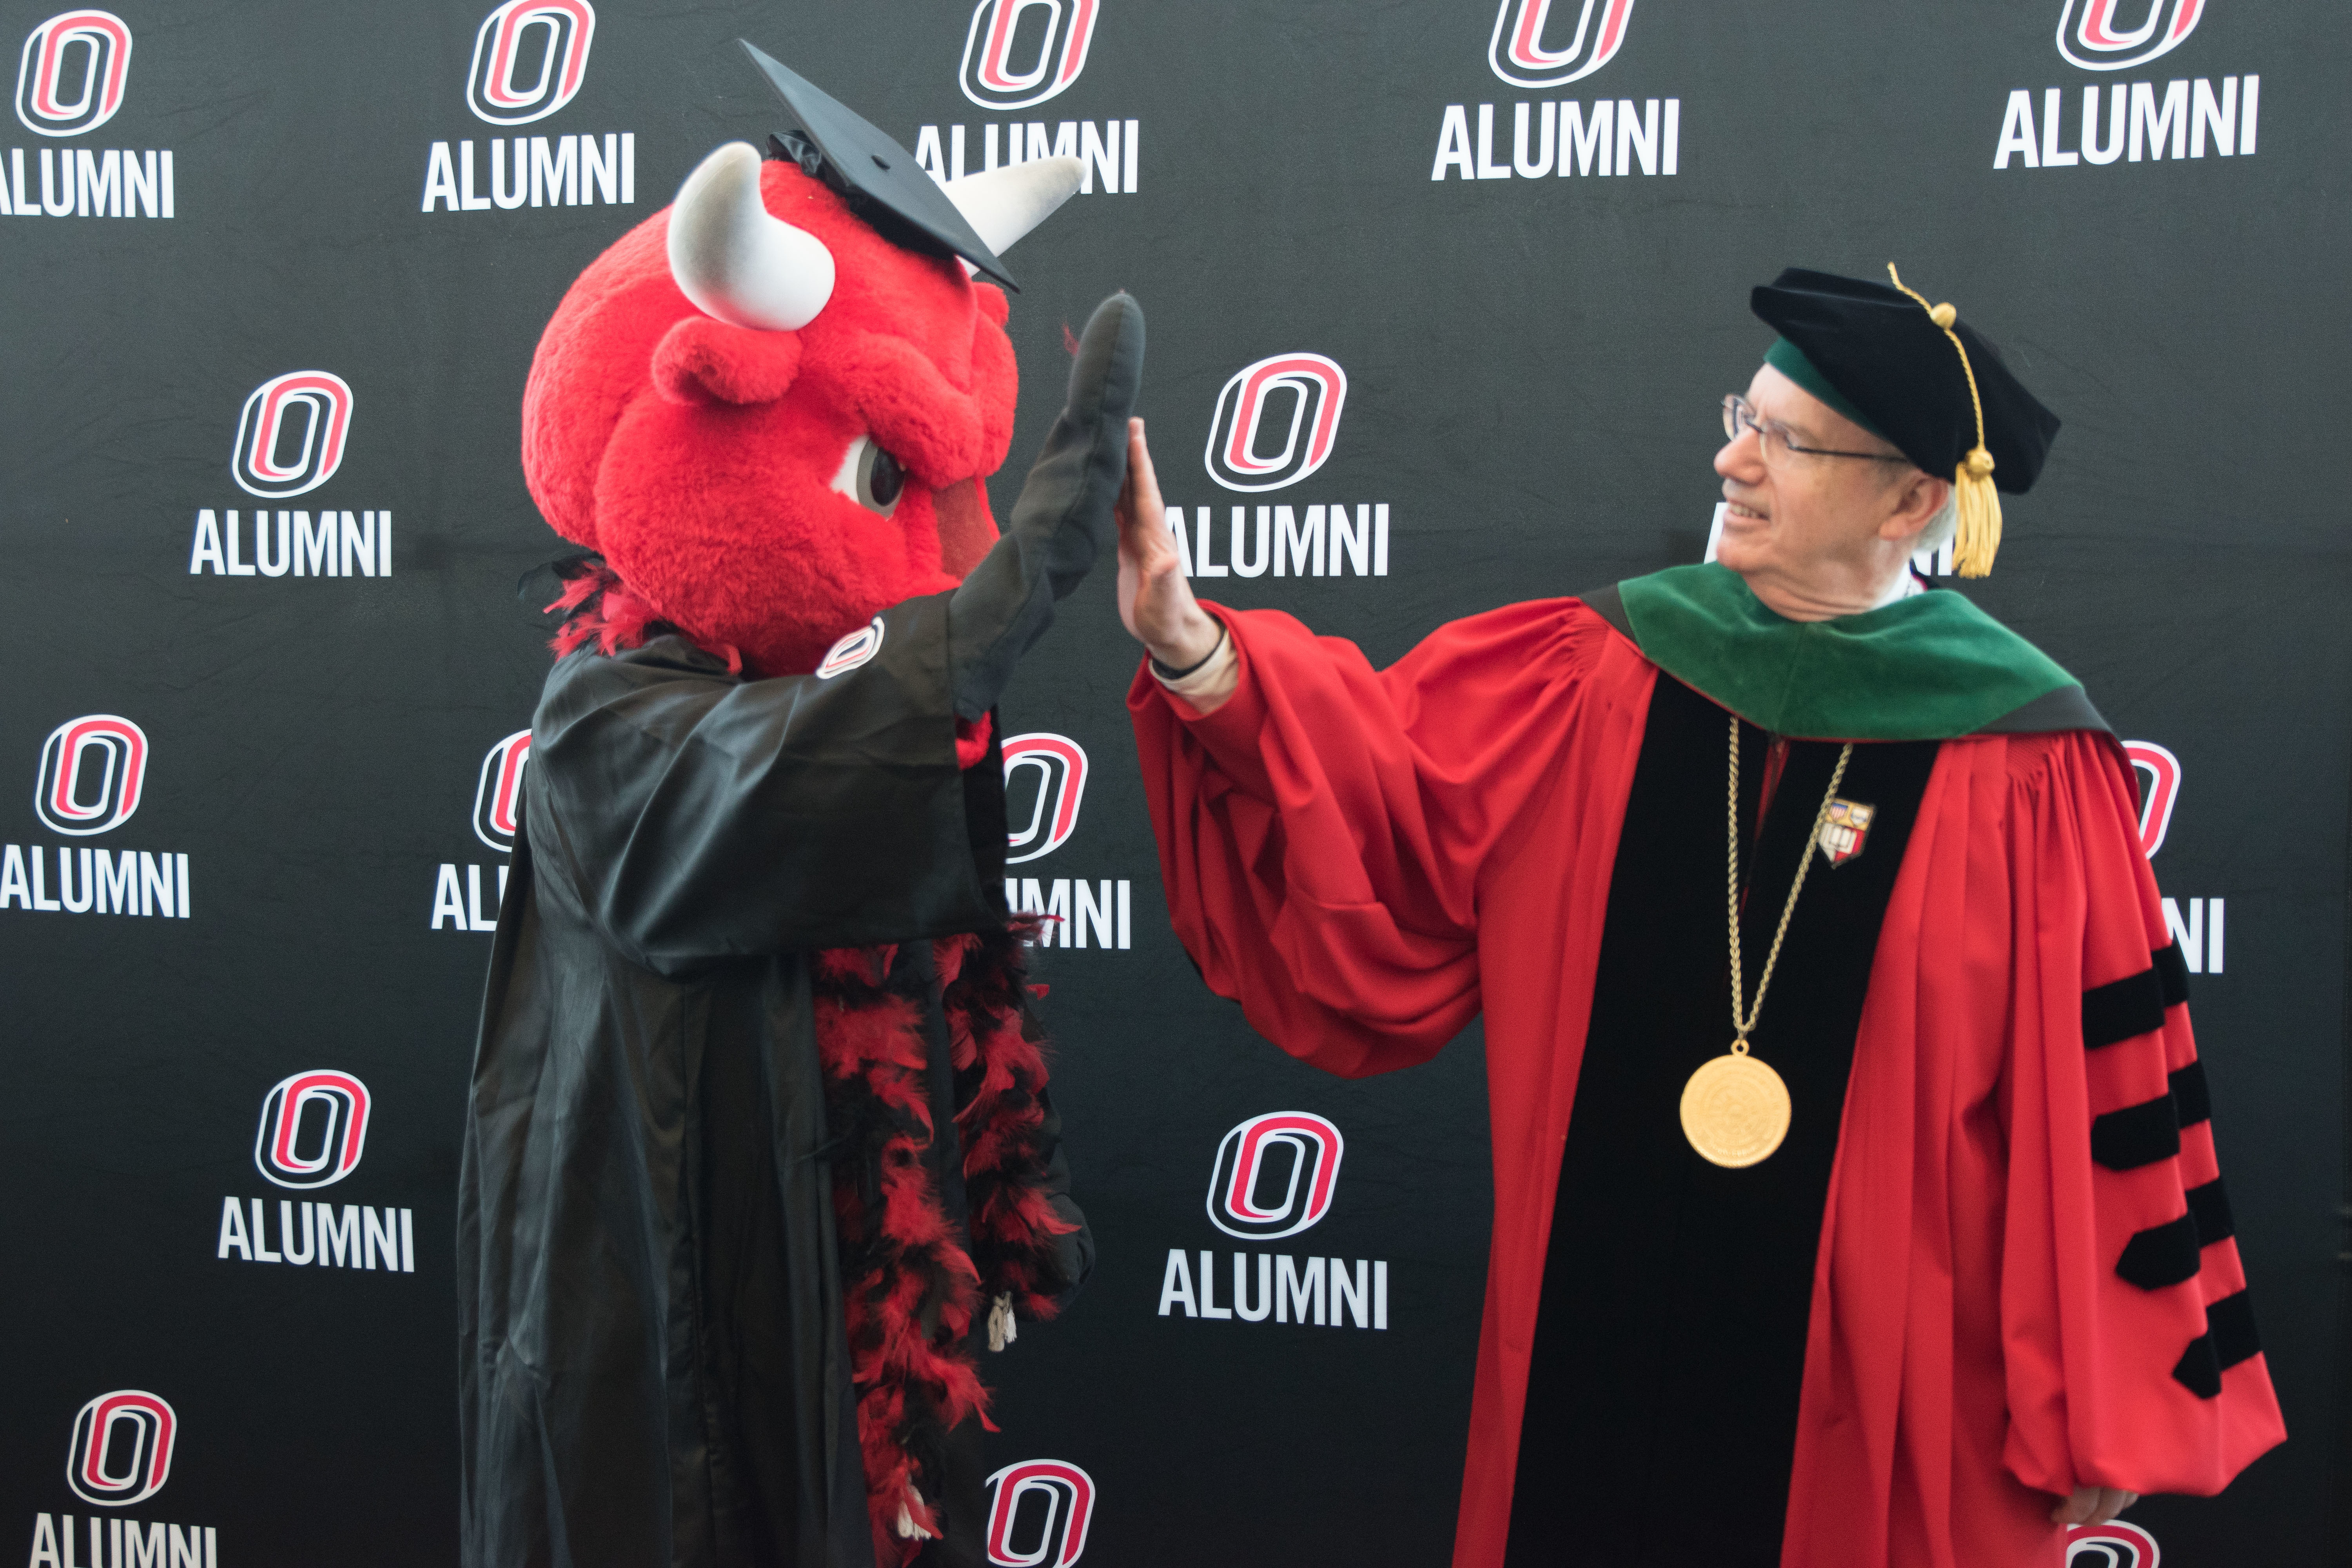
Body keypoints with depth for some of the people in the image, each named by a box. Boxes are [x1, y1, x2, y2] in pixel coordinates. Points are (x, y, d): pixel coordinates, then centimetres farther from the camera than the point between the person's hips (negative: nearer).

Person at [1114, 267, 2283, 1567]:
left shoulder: (2020, 773, -11)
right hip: (1600, 1343, 3)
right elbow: (1368, 781, -7)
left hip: (1878, 1376, -3)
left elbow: (2102, 1107, -9)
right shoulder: (1595, 680, 0)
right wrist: (1196, 653, -25)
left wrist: (2097, 1420, -6)